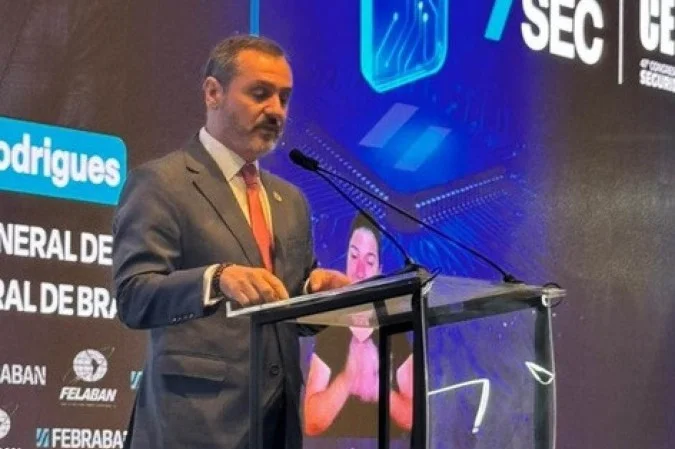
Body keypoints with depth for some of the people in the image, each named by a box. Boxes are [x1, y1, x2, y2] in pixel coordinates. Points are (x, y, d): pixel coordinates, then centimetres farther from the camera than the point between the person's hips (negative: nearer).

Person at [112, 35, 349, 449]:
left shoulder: (290, 200, 19)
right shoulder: (160, 183, -3)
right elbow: (133, 298, -13)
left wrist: (316, 289, -2)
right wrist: (217, 278, -28)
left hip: (278, 415, 7)